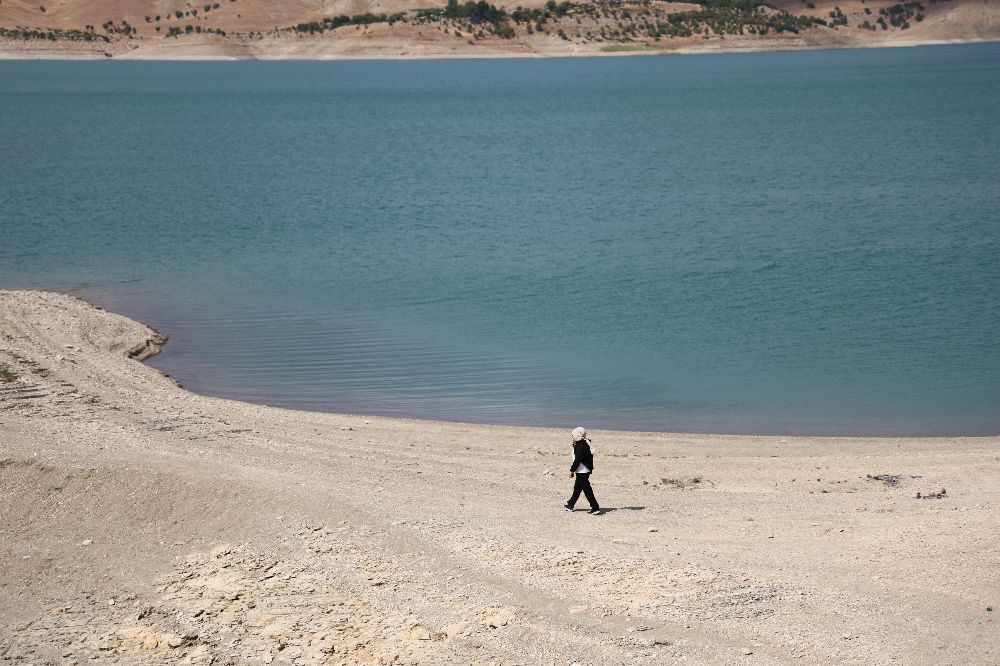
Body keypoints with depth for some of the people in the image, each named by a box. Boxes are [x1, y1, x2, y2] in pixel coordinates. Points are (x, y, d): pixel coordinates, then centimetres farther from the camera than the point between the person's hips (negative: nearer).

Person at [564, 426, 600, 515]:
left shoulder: (579, 445, -18)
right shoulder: (586, 443, 11)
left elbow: (577, 460, -22)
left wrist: (572, 470, -14)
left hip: (582, 471, -10)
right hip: (587, 470, 10)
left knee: (587, 489, -7)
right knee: (577, 487, 21)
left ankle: (595, 507, -8)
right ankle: (570, 505, 33)